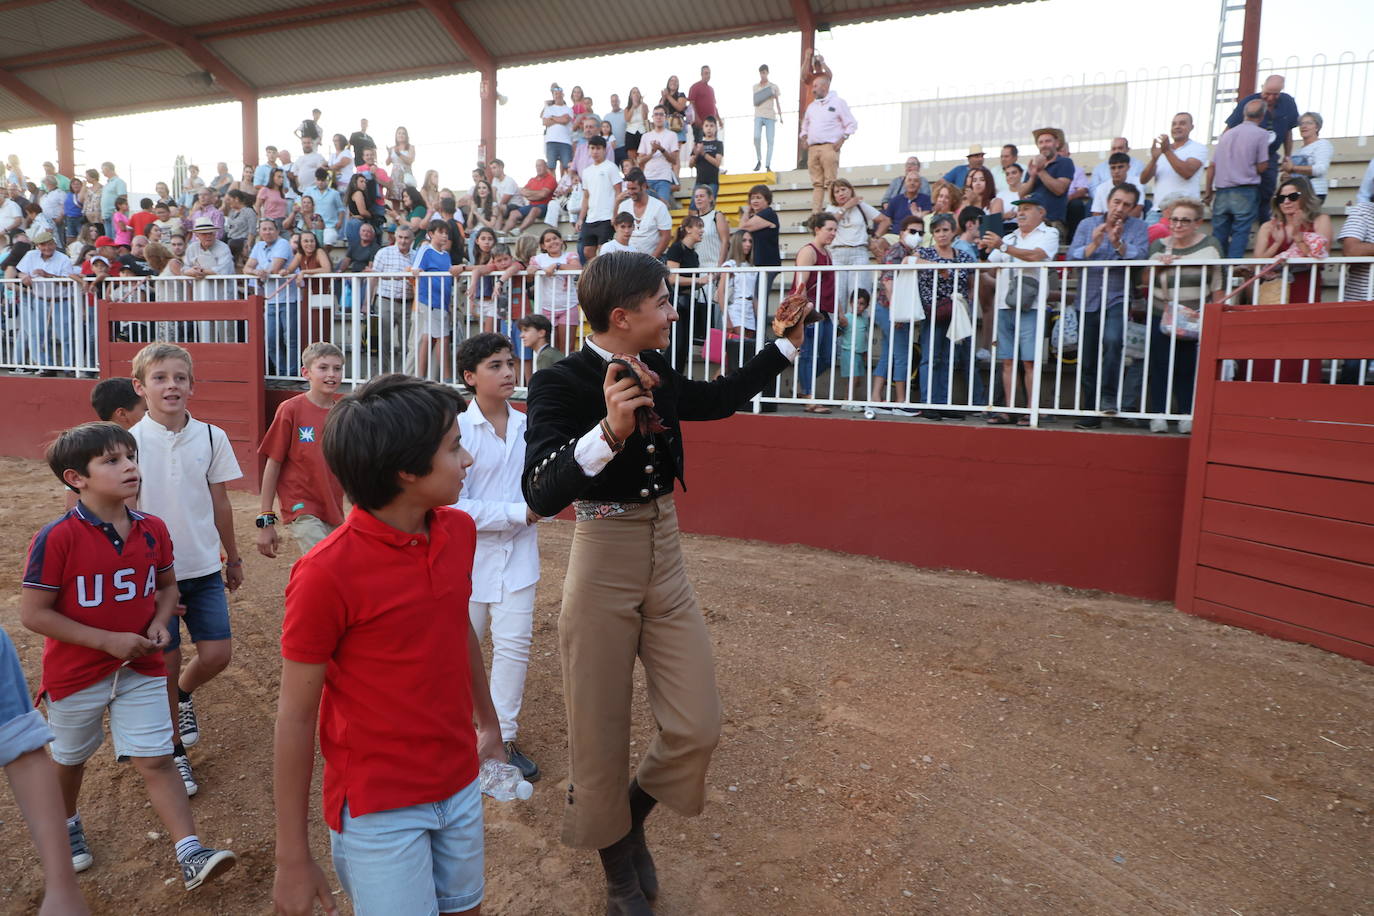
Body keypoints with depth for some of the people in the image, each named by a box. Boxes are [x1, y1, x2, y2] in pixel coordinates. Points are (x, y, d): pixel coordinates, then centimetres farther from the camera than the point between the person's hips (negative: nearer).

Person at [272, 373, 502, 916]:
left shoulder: (460, 530, -5)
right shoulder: (327, 573, -23)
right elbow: (295, 717, -14)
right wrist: (292, 858, -8)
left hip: (460, 785, 6)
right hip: (377, 809, -5)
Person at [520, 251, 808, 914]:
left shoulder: (657, 373, 2)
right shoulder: (560, 383, -17)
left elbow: (716, 399, 22)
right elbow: (541, 494, -28)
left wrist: (785, 346, 25)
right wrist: (609, 431, -42)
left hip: (666, 563, 6)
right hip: (603, 567, -5)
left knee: (698, 726, 6)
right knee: (600, 736, 10)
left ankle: (631, 820, 38)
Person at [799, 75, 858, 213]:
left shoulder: (838, 102, 5)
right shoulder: (811, 106, 23)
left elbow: (851, 124, 2)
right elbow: (805, 125, 34)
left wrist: (841, 140, -10)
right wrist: (804, 138, 14)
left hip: (829, 147, -5)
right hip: (812, 149, 6)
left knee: (830, 183, -12)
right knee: (817, 184, 1)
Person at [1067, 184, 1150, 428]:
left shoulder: (1138, 227, 6)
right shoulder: (1087, 224, 10)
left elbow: (1139, 257, -11)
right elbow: (1072, 257, -3)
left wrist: (1118, 243, -26)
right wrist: (1093, 245, -19)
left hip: (1118, 299, -2)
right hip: (1088, 300, 2)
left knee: (1112, 340, -30)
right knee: (1087, 360, 5)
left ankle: (1109, 397, -18)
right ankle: (1091, 412, 16)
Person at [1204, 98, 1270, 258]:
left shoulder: (1227, 134, 13)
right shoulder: (1261, 134, -2)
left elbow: (1212, 166, 10)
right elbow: (1262, 167, -6)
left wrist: (1208, 191, 15)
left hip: (1222, 191, 4)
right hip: (1245, 192, -4)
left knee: (1219, 234, 8)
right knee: (1240, 233, -3)